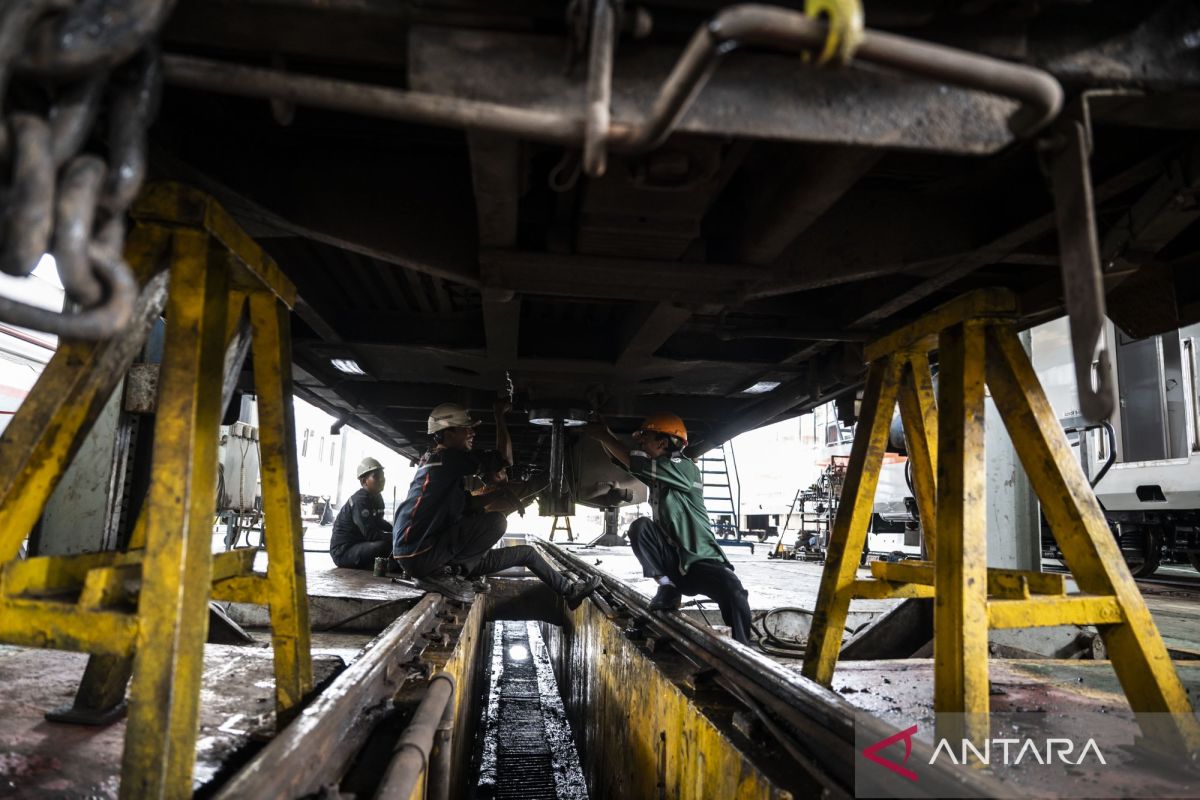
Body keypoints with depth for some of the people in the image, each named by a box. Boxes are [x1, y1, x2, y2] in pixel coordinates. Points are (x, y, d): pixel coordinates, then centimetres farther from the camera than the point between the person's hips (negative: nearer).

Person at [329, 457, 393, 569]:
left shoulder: (377, 498, 7)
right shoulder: (360, 501, -21)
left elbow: (378, 522, 24)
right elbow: (371, 535, -27)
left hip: (359, 544, 10)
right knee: (386, 546, -31)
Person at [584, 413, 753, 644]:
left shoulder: (685, 468, -15)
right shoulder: (656, 473, 8)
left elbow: (633, 461, -19)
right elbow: (622, 459, 19)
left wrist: (603, 435, -9)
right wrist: (603, 435, 5)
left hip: (702, 562, -6)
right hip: (671, 560, 6)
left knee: (732, 590, -36)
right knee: (640, 527, -20)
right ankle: (667, 587, -9)